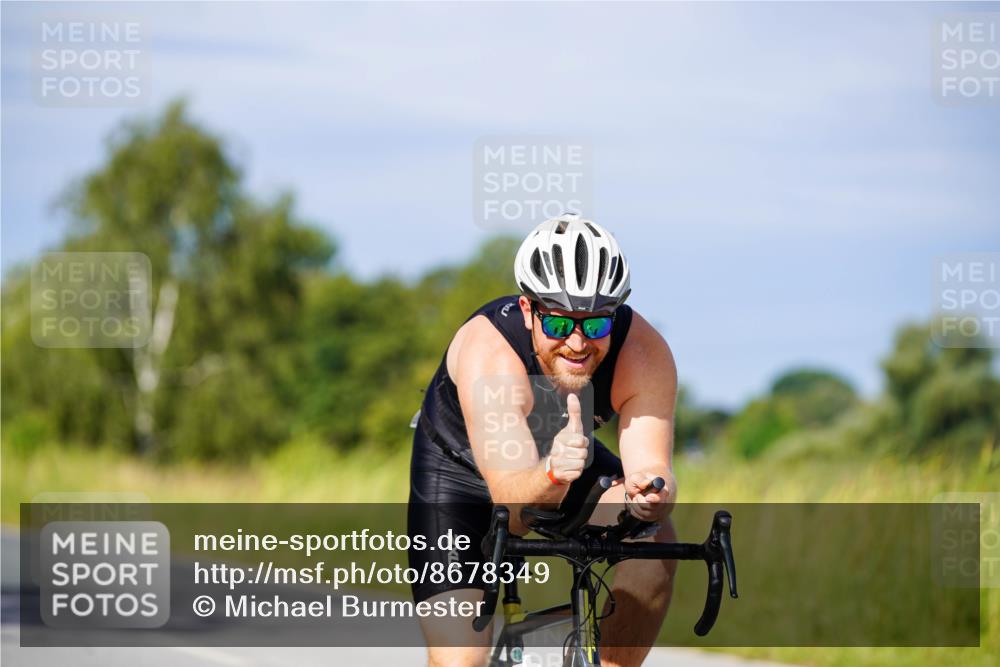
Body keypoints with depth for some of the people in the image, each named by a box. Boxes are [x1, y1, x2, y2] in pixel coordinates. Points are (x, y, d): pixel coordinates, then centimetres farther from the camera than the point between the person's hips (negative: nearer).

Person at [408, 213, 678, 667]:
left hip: (570, 459, 3)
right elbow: (512, 503, -43)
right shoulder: (488, 353, -38)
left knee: (654, 542, -28)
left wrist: (651, 491, -56)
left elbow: (652, 465, -33)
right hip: (461, 471, -3)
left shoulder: (644, 353, -29)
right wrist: (553, 474, -64)